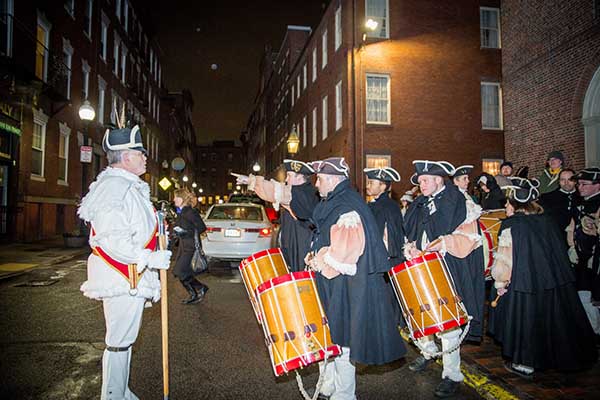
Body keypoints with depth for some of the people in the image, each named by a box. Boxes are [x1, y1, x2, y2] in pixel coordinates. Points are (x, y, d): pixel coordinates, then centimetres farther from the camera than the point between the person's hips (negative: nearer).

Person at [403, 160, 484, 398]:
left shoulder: (457, 201, -4)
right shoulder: (420, 205, 14)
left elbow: (468, 236, -9)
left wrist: (444, 243, -20)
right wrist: (411, 247, 2)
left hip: (448, 270, -6)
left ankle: (452, 375, 11)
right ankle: (428, 351, 37)